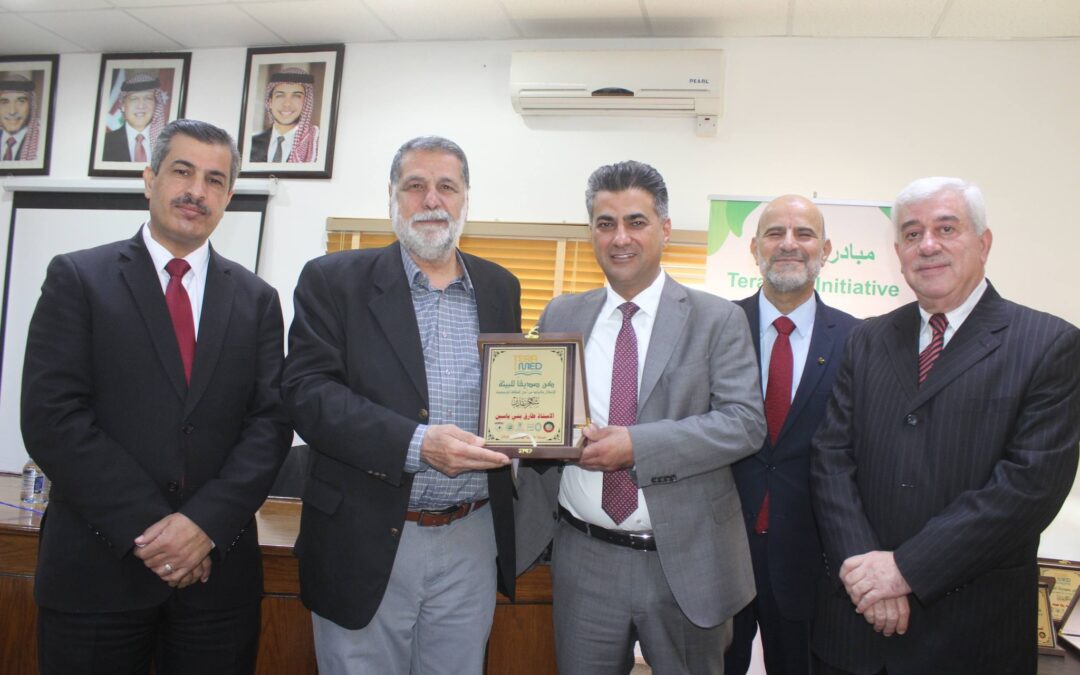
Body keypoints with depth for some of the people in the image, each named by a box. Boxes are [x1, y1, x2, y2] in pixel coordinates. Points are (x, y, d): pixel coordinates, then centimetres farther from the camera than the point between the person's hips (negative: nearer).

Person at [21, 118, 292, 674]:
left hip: (217, 566, 2)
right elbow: (50, 418, -8)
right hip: (97, 566, -2)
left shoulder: (256, 300, 7)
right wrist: (148, 527, -14)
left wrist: (206, 522, -13)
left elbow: (271, 421, 0)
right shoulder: (77, 278, 0)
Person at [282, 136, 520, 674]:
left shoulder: (500, 287, 9)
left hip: (471, 544, 3)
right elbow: (307, 392, -12)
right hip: (367, 543, -3)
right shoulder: (333, 280, -3)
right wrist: (415, 443, -24)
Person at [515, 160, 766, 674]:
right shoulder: (561, 316, 6)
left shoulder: (718, 319, -3)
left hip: (685, 561, -2)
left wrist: (637, 445, -21)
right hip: (583, 559, 2)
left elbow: (746, 422, -11)